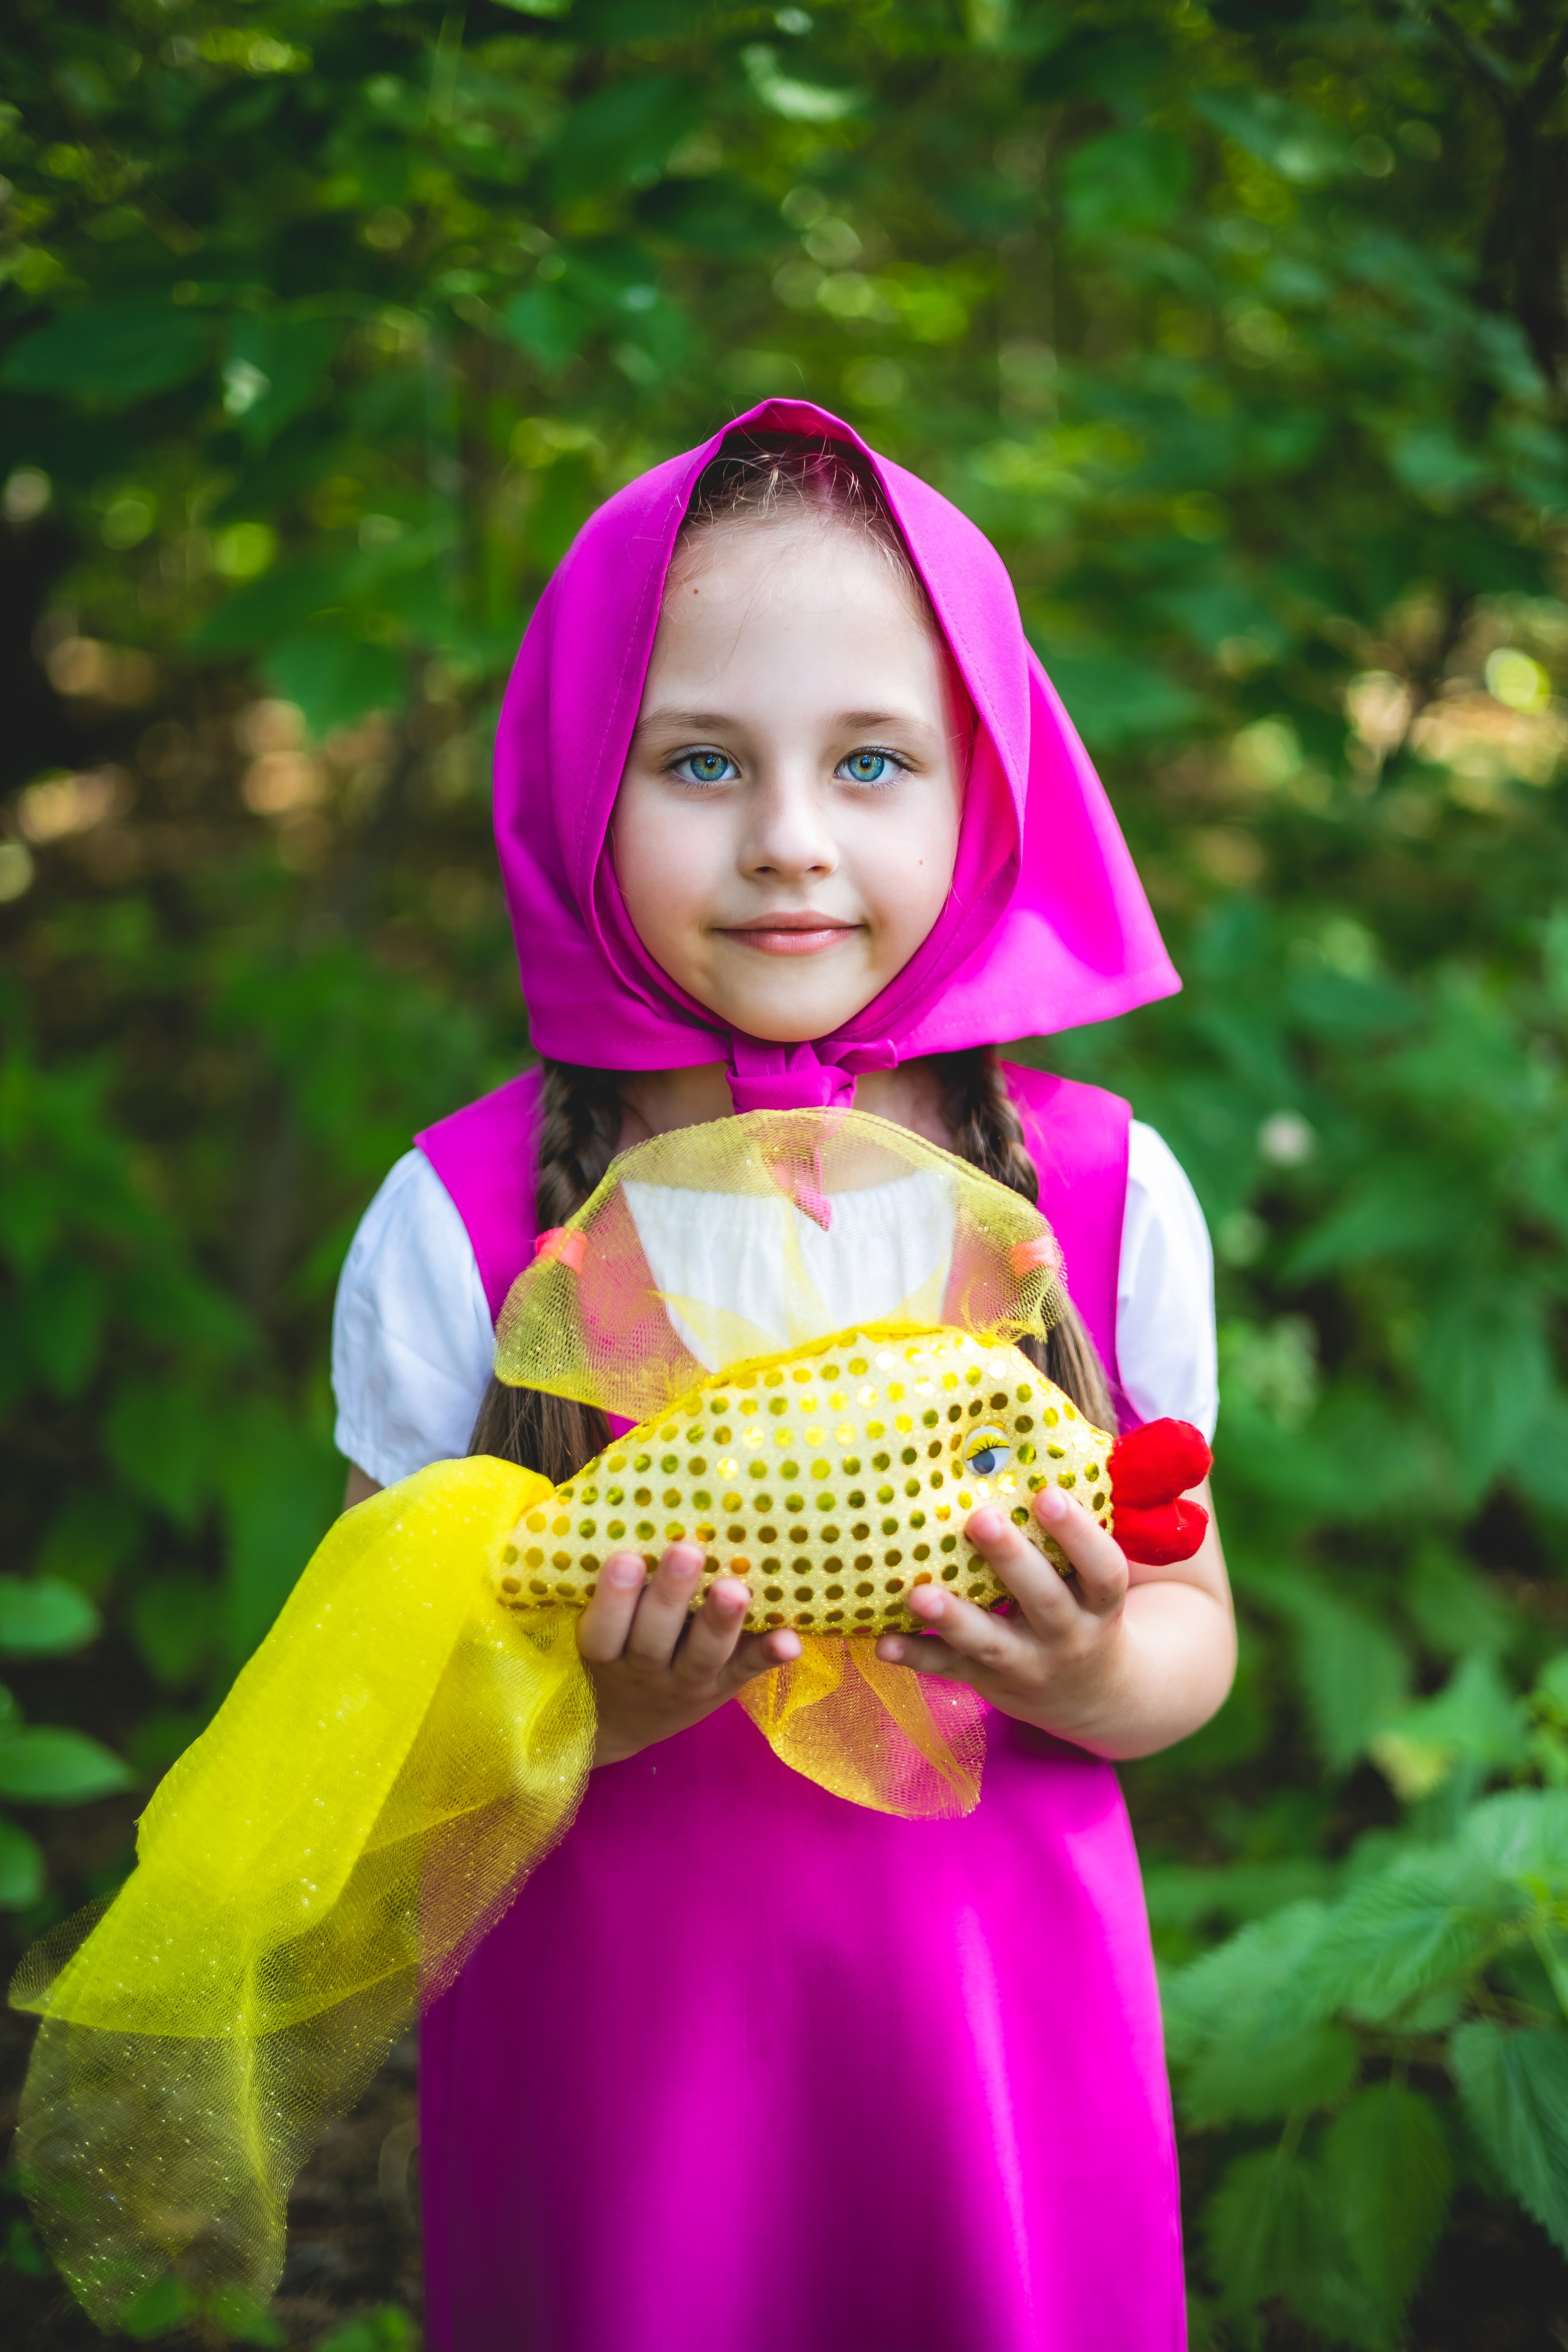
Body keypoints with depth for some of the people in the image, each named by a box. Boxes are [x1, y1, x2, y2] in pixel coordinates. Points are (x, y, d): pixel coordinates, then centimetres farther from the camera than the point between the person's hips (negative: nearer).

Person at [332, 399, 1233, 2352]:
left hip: (993, 2017, 1)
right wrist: (586, 1703, -27)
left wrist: (1087, 1672, -20)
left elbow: (1192, 1624, 2)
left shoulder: (1103, 1194, -7)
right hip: (612, 2034, -1)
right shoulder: (465, 1223, -12)